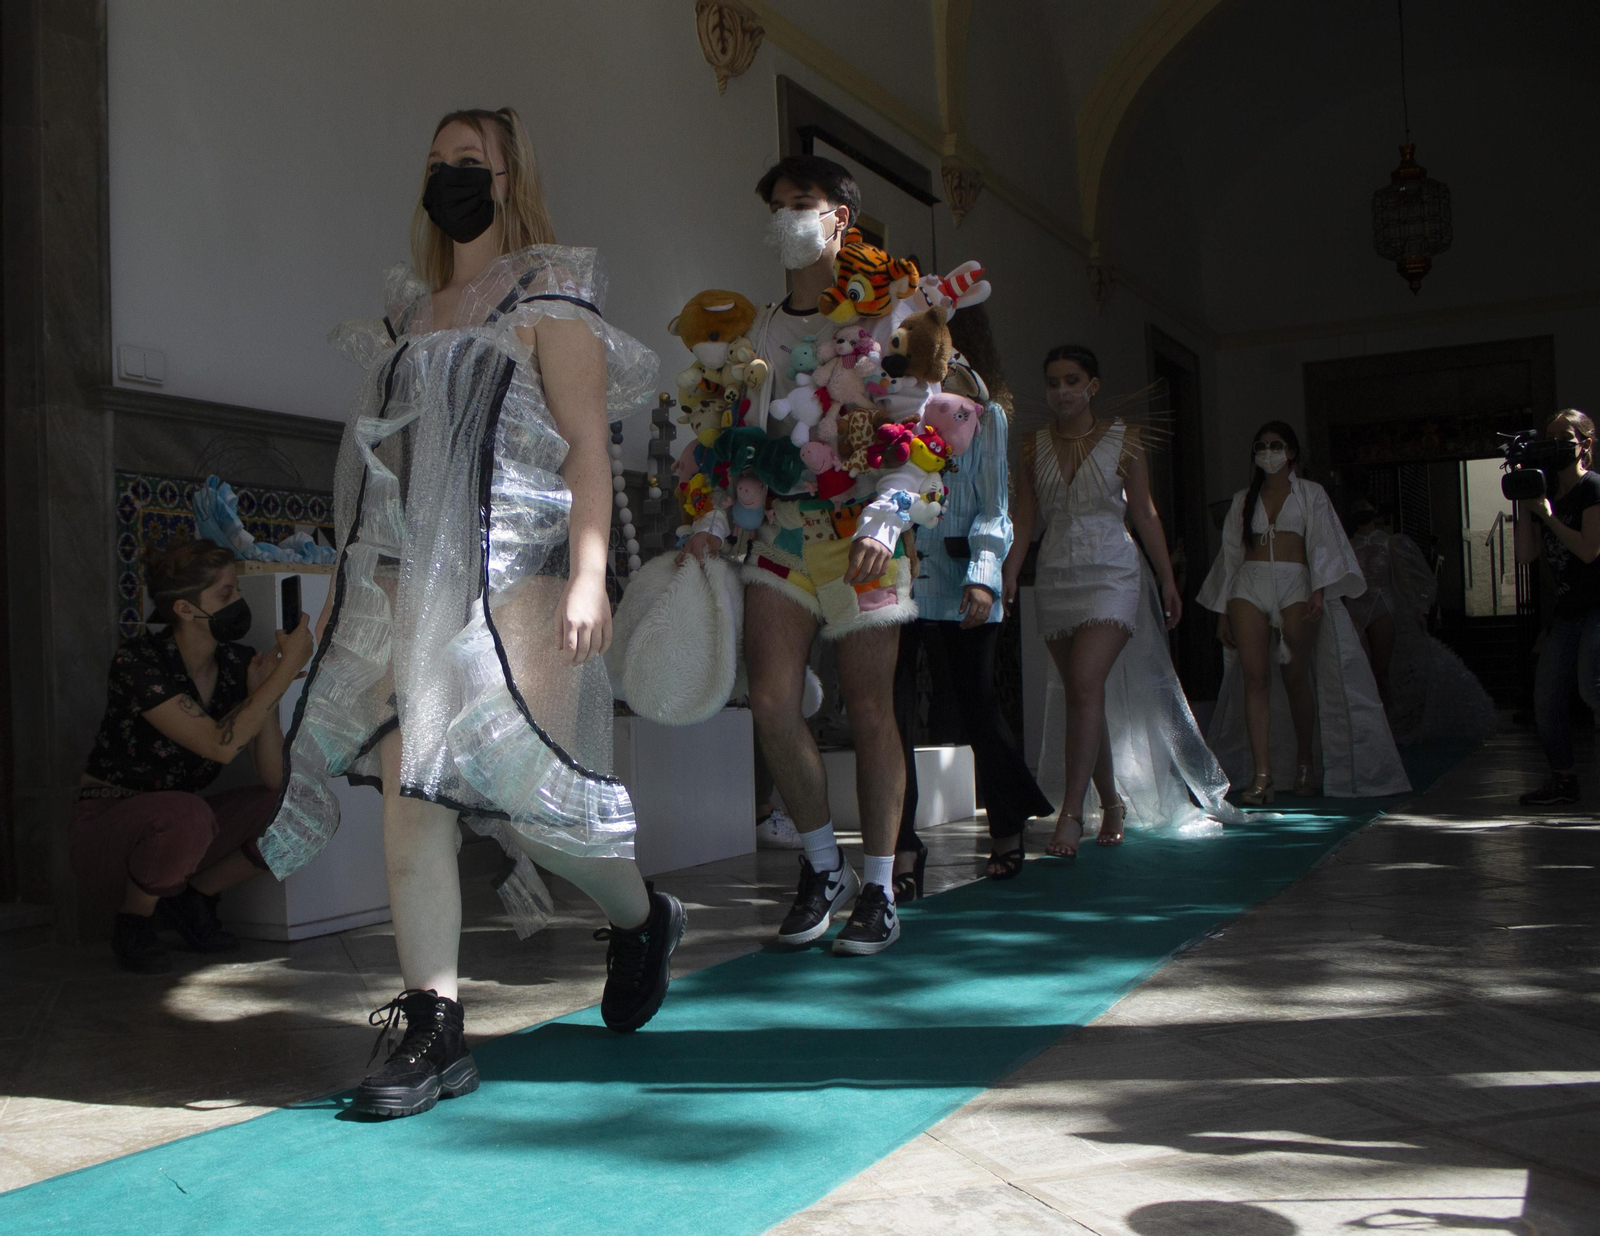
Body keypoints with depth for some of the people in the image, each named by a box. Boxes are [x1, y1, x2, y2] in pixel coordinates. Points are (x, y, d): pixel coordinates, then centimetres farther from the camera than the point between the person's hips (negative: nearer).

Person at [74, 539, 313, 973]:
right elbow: (219, 745, -33)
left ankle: (193, 895, 4)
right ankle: (134, 921, -9)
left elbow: (276, 778, -10)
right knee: (188, 815, -38)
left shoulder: (239, 665, -5)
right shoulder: (138, 661, -22)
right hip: (107, 829, -6)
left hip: (177, 825, 6)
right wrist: (288, 668, -30)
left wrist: (260, 692, -22)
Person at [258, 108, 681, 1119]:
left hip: (511, 575, -6)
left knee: (522, 785, -7)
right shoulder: (414, 310, 21)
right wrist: (350, 576, 16)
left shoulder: (548, 299, 3)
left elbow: (587, 444, -6)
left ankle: (642, 919, 23)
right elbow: (388, 458, 21)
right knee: (409, 793, -2)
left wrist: (589, 573, -17)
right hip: (408, 581, 6)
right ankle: (435, 1031, 3)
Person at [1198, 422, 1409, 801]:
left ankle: (1305, 759, 19)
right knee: (1254, 676, -11)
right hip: (1249, 586, 2)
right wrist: (1223, 610, 13)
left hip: (1295, 584, -2)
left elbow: (1322, 543, 3)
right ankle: (1261, 773, -15)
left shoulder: (1310, 493, 14)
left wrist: (1319, 592, -12)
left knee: (1295, 678, -3)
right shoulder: (1243, 499, 20)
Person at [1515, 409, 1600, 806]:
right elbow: (1526, 554, 4)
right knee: (1547, 698, 4)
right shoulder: (1546, 494, 12)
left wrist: (1547, 515, -14)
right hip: (1568, 609, 8)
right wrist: (1525, 505, -2)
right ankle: (1563, 779, 13)